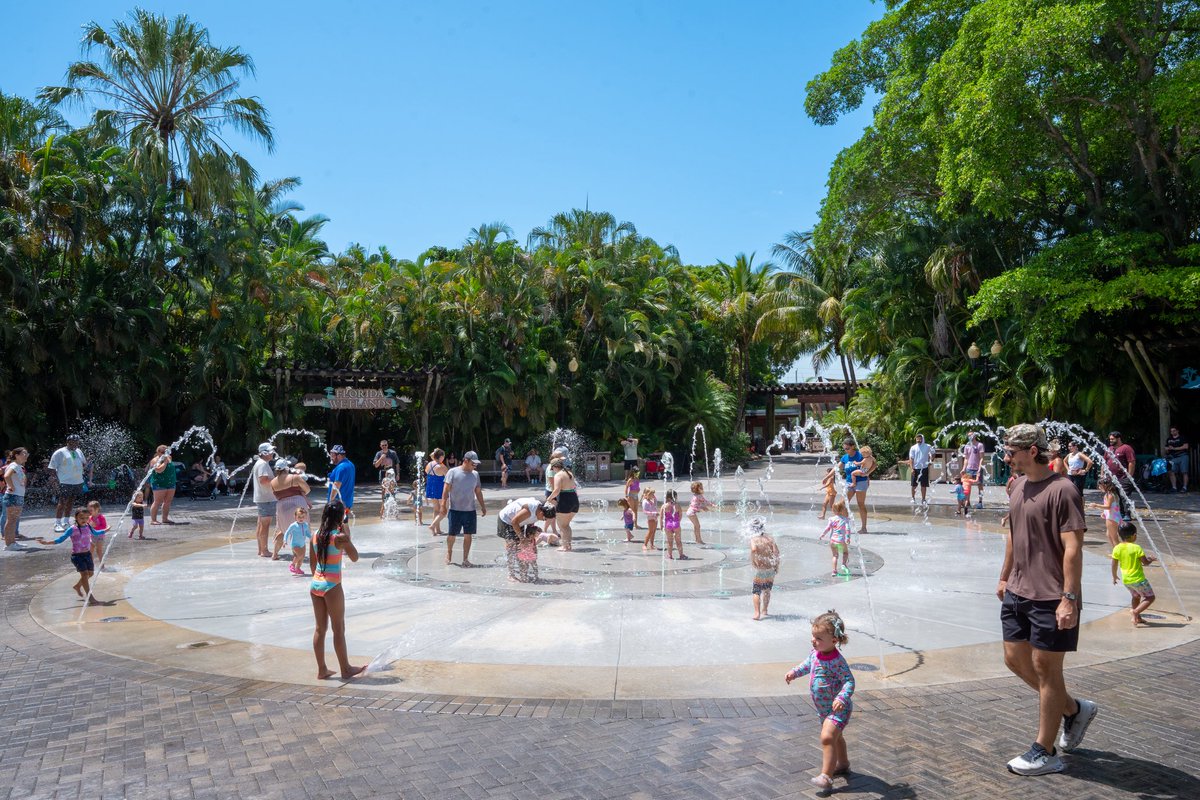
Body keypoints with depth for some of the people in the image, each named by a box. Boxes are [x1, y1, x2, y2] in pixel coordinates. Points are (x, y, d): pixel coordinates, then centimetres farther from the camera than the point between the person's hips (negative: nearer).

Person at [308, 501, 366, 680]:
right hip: (332, 586, -6)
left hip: (315, 584, 6)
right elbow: (355, 557, -3)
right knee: (339, 630, 6)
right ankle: (345, 669, 16)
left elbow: (312, 563, 11)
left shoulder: (316, 536, 2)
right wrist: (347, 534, -2)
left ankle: (322, 670, 20)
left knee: (320, 628, 14)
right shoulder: (340, 537, -15)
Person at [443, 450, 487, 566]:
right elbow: (446, 490, -6)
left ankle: (465, 559, 14)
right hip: (455, 509, -3)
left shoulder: (475, 474, 8)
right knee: (452, 534, 7)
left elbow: (478, 492, 15)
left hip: (470, 510, 3)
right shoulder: (453, 472, -6)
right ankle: (449, 553, 32)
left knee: (468, 535, 3)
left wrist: (483, 507, 14)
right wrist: (443, 506, -13)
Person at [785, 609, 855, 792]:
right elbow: (808, 664, 18)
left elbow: (850, 681, -28)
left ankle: (826, 777, -13)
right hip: (824, 708, 9)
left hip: (838, 708, -9)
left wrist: (841, 698, -41)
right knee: (836, 736, 26)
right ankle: (843, 764, 48)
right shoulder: (815, 653, -4)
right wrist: (794, 672, 8)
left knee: (827, 737, -19)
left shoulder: (836, 661, -28)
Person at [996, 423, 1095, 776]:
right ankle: (1074, 709, 36)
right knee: (1016, 660, 14)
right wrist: (1005, 577, 22)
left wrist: (1069, 598, -23)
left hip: (1050, 598, -8)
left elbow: (1073, 549, -20)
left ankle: (1045, 752, 16)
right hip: (1017, 592, 8)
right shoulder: (1018, 486, 8)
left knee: (1044, 667, 2)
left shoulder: (1062, 490, -18)